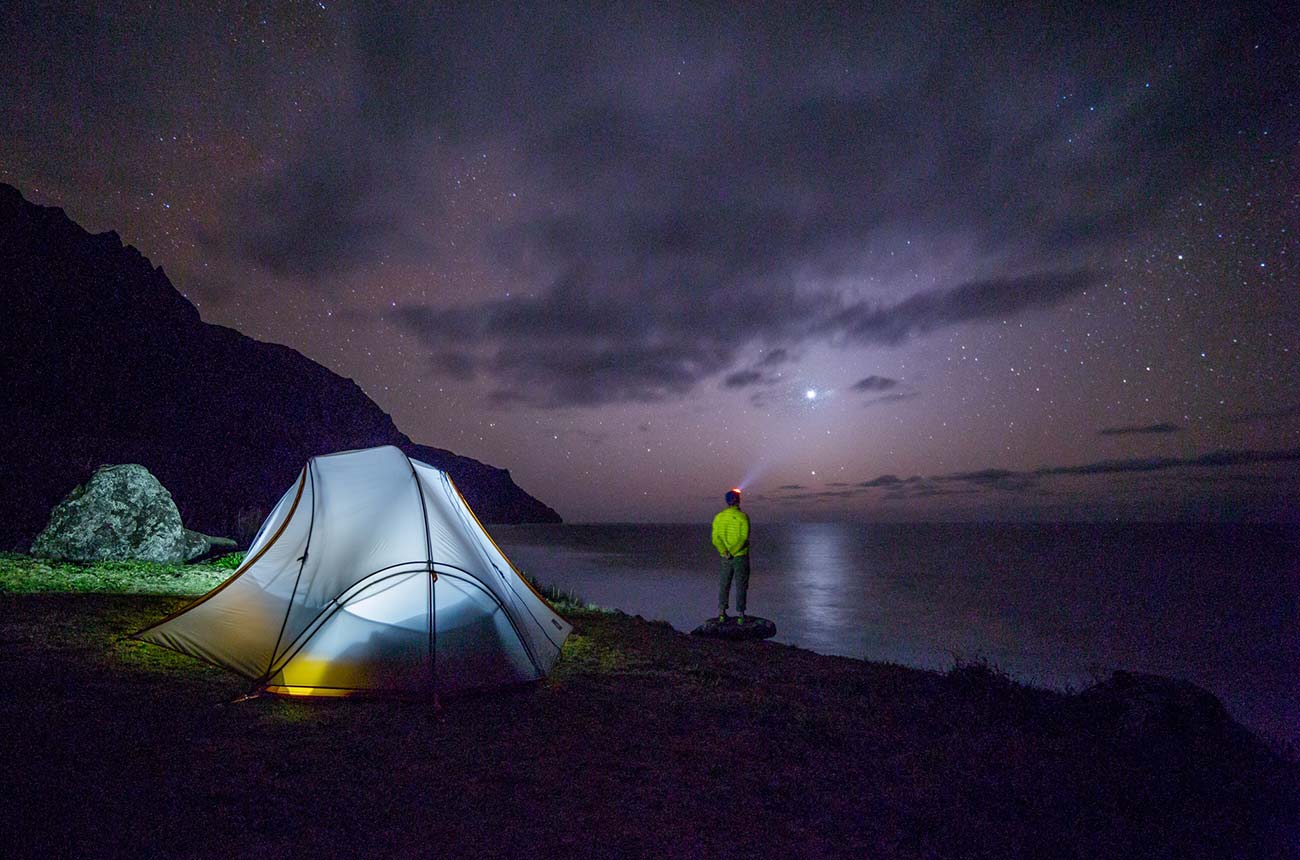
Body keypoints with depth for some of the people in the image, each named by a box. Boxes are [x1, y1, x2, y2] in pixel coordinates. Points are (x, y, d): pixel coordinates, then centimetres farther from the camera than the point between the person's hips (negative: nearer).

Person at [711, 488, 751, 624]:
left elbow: (715, 538, -6)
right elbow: (744, 538, -18)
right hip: (741, 557, -3)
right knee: (741, 586, 6)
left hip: (725, 558, 3)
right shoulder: (742, 516, -10)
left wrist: (724, 552, -14)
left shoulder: (719, 517, 2)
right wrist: (732, 552, -18)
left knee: (724, 584, 14)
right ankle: (740, 614, 7)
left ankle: (721, 612, 13)